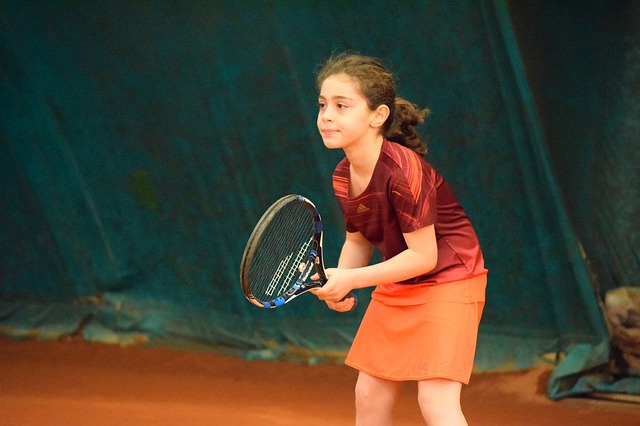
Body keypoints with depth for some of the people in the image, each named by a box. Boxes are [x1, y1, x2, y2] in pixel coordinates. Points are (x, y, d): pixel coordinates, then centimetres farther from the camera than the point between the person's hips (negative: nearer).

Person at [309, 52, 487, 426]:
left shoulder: (404, 171, -28)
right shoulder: (343, 177, -3)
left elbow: (423, 256, -25)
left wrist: (352, 280, -24)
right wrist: (339, 285, -8)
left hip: (449, 279, -8)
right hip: (396, 286, 8)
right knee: (370, 394, 10)